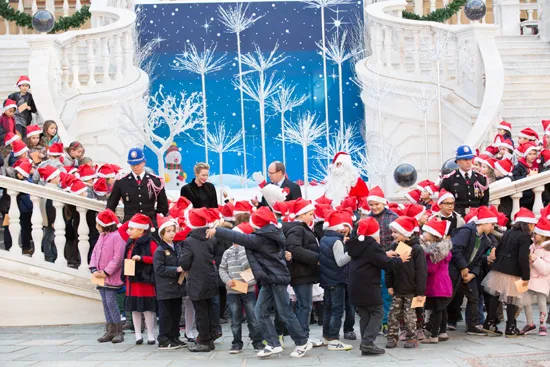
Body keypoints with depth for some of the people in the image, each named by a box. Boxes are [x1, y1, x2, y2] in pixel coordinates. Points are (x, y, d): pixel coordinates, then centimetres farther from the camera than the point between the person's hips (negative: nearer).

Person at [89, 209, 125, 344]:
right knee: (105, 302, 9)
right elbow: (95, 253, 14)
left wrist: (106, 272, -17)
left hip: (111, 277, -8)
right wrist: (94, 270, 0)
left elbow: (118, 257, -18)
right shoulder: (101, 236, 14)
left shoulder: (117, 236, -13)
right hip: (101, 276, 8)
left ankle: (118, 331, -3)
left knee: (111, 301, -11)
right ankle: (110, 331, 14)